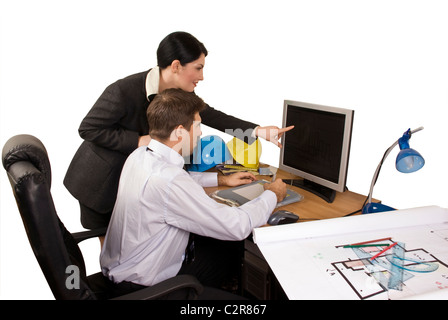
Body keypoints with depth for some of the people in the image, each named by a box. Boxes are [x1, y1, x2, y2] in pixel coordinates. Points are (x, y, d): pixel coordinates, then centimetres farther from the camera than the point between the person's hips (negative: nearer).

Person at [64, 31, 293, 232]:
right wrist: (138, 141, -28)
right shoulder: (124, 91, -28)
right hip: (100, 181, -5)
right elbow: (88, 128, -21)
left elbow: (209, 115, 0)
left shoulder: (180, 93, -8)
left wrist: (257, 130, -8)